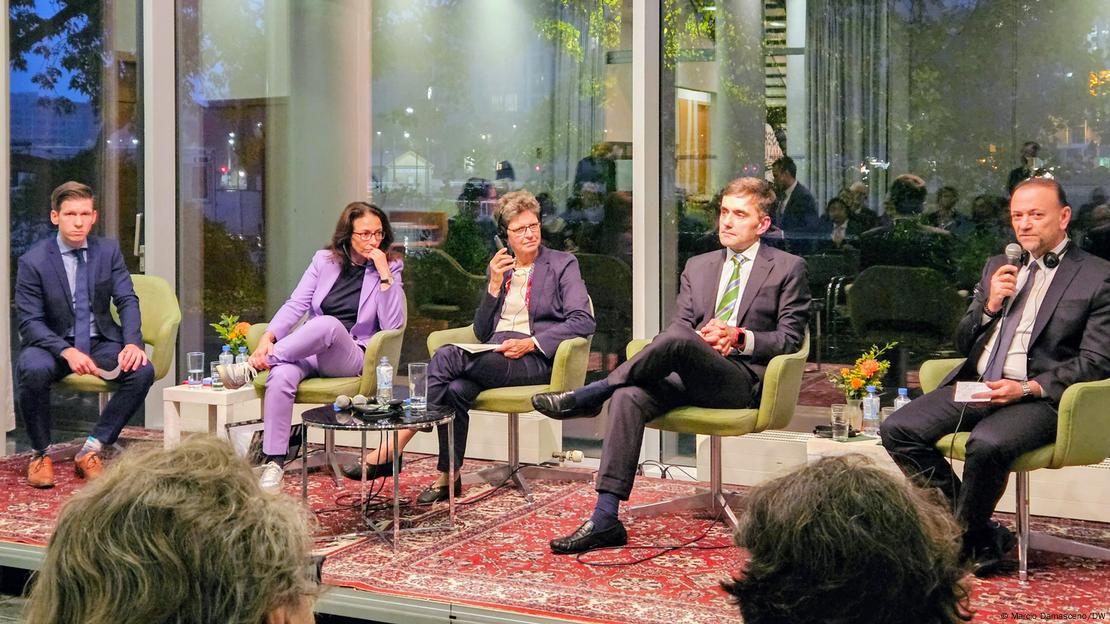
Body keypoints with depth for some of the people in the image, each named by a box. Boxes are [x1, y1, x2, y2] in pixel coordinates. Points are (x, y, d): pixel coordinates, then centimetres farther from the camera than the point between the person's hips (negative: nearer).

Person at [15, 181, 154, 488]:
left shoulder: (109, 250, 0)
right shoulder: (34, 261, -10)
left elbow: (127, 300, -3)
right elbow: (30, 322, -12)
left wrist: (133, 342, -23)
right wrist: (67, 351, -30)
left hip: (101, 342, 3)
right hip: (53, 343, -2)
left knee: (143, 371, -26)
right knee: (32, 370, -36)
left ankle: (91, 451, -15)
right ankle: (40, 454, -13)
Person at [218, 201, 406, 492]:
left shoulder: (389, 269, 5)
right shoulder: (324, 260, 10)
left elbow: (393, 325, -7)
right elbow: (295, 305, 2)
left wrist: (384, 275, -14)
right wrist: (268, 337, -16)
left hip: (351, 358, -2)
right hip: (309, 351, 2)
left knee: (329, 324, -37)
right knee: (281, 377, -33)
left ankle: (253, 366, -26)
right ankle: (273, 461, -29)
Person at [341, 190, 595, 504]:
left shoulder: (563, 264, 6)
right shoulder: (500, 268, 21)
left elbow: (583, 321, -7)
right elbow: (481, 332, 15)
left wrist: (530, 343, -16)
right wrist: (494, 284, 1)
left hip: (535, 360, -5)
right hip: (496, 354, 5)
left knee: (447, 355, -28)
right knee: (456, 389, -31)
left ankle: (393, 449, -24)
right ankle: (447, 478, -21)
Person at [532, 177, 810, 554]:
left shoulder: (788, 269, 10)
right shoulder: (697, 267, 23)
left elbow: (790, 338, 4)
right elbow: (681, 324, 16)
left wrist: (740, 337, -13)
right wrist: (702, 336, -8)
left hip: (743, 379, -4)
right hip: (689, 374, 4)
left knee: (677, 339, -35)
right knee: (628, 396, -28)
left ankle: (588, 396, -19)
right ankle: (605, 521, -31)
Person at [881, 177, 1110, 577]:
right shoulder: (998, 267, 20)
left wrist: (1028, 388, -18)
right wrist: (990, 306, 0)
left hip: (1038, 396, -6)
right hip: (977, 386, 6)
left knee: (988, 443, -36)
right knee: (897, 430, -14)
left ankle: (962, 540, -9)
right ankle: (982, 536, -7)